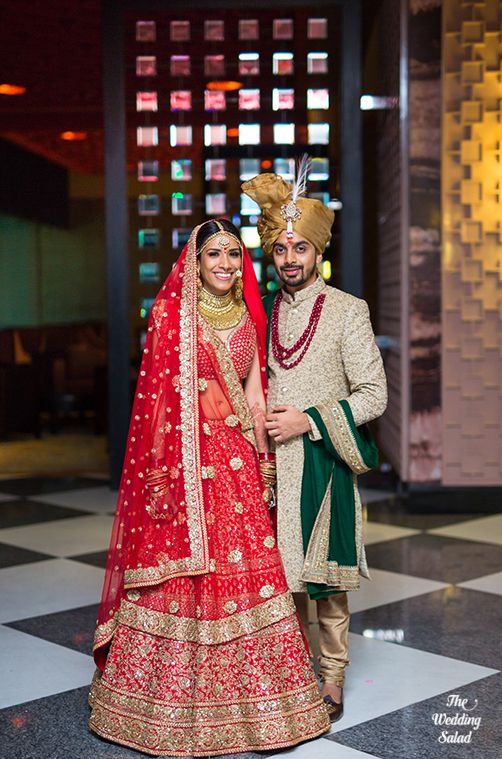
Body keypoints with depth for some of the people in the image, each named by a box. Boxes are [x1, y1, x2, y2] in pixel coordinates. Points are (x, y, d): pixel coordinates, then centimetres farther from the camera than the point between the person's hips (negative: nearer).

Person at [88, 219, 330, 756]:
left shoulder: (249, 318, 11)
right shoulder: (171, 314, -4)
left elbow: (254, 399, 14)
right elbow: (158, 396, -7)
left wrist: (264, 464, 11)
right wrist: (163, 472, -12)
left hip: (237, 461, 5)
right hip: (185, 460, -5)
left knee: (246, 573, 5)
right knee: (180, 577, 1)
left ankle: (242, 698, 20)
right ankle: (177, 705, 16)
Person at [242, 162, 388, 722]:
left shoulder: (347, 311, -3)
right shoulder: (263, 311, 10)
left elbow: (374, 395, -7)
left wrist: (306, 420, -12)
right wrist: (263, 424, 4)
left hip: (322, 461, -4)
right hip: (271, 462, 4)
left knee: (325, 576, 3)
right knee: (282, 571, 9)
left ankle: (332, 680, 17)